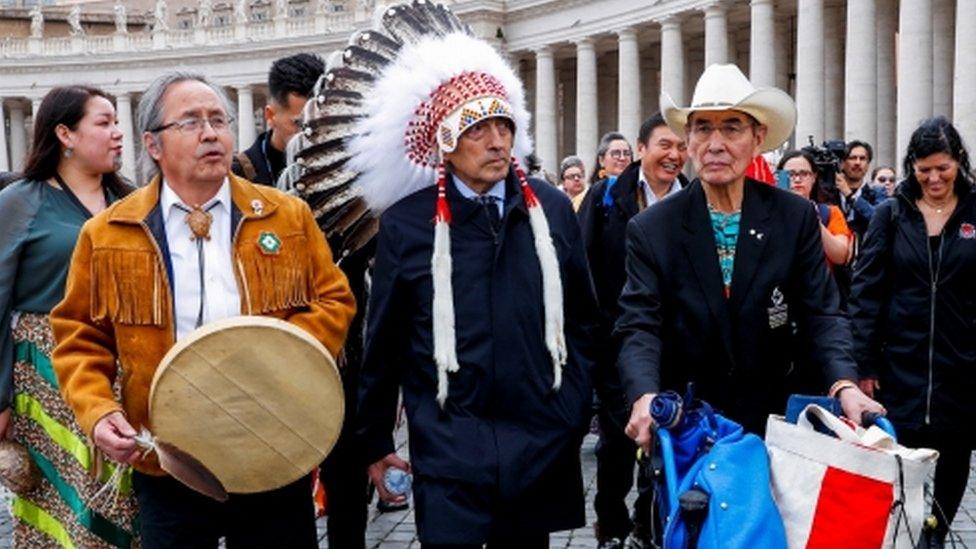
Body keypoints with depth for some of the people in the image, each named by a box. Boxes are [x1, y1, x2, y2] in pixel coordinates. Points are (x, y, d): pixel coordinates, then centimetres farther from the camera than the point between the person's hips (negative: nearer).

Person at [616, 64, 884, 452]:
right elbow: (639, 327, -14)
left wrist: (844, 383, -26)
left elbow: (821, 312, -7)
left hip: (772, 420, 2)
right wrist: (644, 396, -33)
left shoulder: (796, 219, -5)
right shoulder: (650, 230, -9)